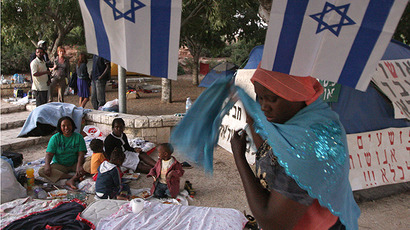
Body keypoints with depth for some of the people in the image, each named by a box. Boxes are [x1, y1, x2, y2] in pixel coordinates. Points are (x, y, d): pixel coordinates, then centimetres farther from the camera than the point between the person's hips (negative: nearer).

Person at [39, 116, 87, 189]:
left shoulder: (78, 137, -1)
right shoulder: (55, 138, 0)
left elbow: (81, 154, -10)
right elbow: (49, 154, -7)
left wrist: (79, 165, -29)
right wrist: (47, 165, -28)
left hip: (75, 164, -1)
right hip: (59, 165, 1)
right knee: (41, 171, -26)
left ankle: (72, 180, -41)